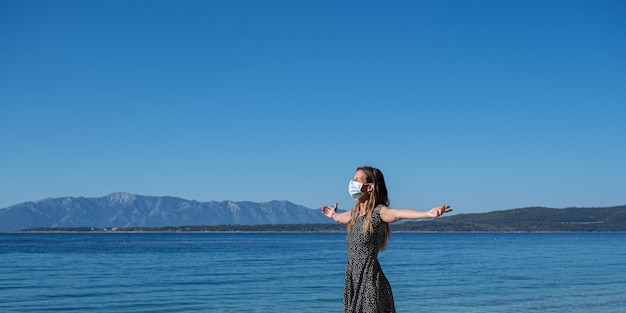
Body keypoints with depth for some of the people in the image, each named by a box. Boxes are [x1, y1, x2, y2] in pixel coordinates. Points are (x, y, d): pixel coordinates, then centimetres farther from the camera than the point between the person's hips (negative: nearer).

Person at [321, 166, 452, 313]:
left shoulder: (379, 212, -11)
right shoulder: (354, 213, 13)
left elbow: (397, 213, -32)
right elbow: (340, 217, 37)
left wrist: (428, 213, -50)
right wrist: (333, 214, 60)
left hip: (371, 281, -7)